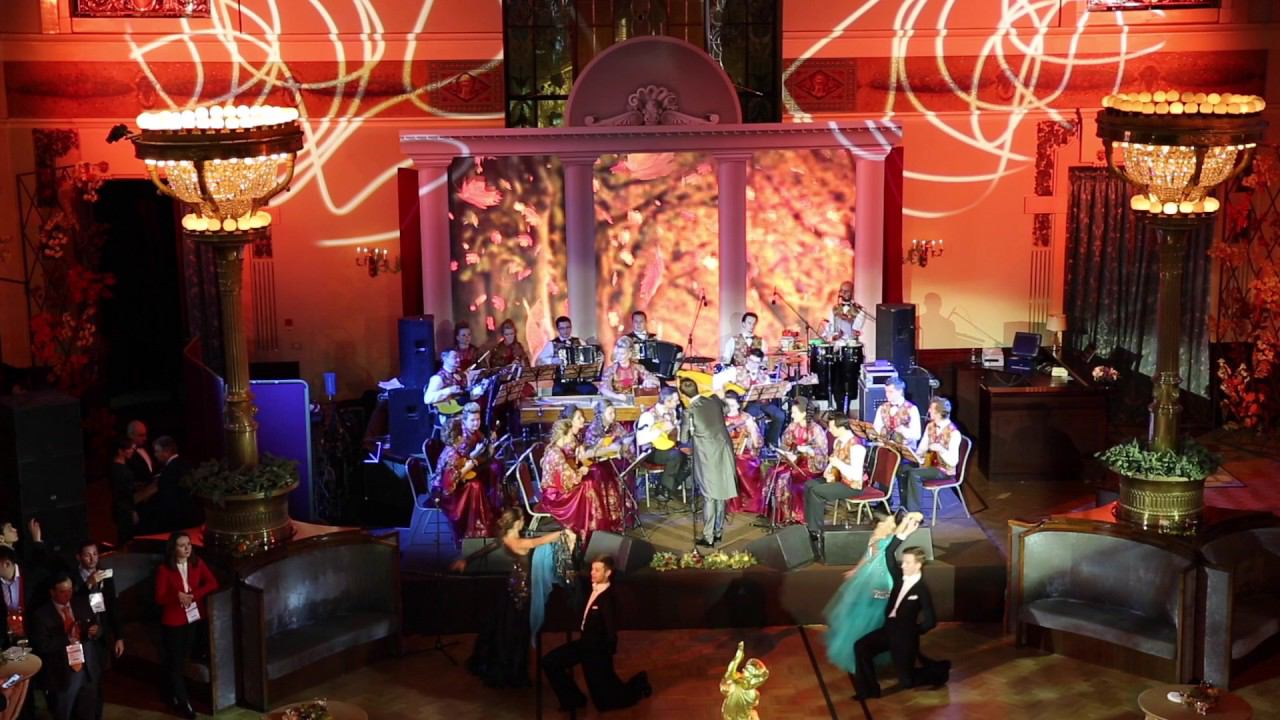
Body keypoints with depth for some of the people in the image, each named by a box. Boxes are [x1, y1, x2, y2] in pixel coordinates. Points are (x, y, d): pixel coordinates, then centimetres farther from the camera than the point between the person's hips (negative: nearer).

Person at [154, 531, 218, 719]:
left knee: (184, 659, 15)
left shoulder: (197, 564, -1)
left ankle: (176, 696, 33)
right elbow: (160, 598, -11)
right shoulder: (164, 569, -12)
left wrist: (193, 595, -20)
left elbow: (213, 583, -8)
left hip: (195, 617, 4)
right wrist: (177, 596, -27)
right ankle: (182, 701, 14)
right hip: (173, 621, -4)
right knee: (175, 662, 3)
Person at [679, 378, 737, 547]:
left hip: (707, 457, -5)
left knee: (709, 496, 2)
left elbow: (684, 439, -4)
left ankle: (708, 537, 5)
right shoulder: (715, 400, -1)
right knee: (721, 492, 15)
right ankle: (718, 531, 26)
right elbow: (726, 407, 24)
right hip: (724, 453, 5)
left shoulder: (689, 412, -15)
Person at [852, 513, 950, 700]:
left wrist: (913, 632, -6)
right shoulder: (900, 577, -1)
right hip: (888, 629, 6)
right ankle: (868, 689, 0)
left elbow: (930, 621, -19)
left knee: (906, 681, 2)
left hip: (905, 637, -6)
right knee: (860, 646, -8)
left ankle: (940, 670, 28)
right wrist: (904, 533, -14)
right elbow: (889, 553, -7)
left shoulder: (922, 589, -19)